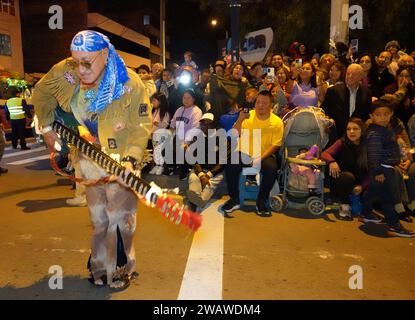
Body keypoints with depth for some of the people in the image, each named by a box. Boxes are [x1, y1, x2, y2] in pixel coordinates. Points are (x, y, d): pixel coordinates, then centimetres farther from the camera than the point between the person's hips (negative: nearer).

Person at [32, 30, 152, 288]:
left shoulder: (130, 84, -20)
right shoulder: (64, 72, -9)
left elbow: (141, 127, -19)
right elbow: (41, 92, 11)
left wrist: (130, 160, -32)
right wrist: (47, 127, 7)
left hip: (118, 160, -4)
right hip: (87, 159, 4)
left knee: (119, 218, 4)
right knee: (98, 218, 17)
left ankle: (120, 269, 27)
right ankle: (100, 267, 37)